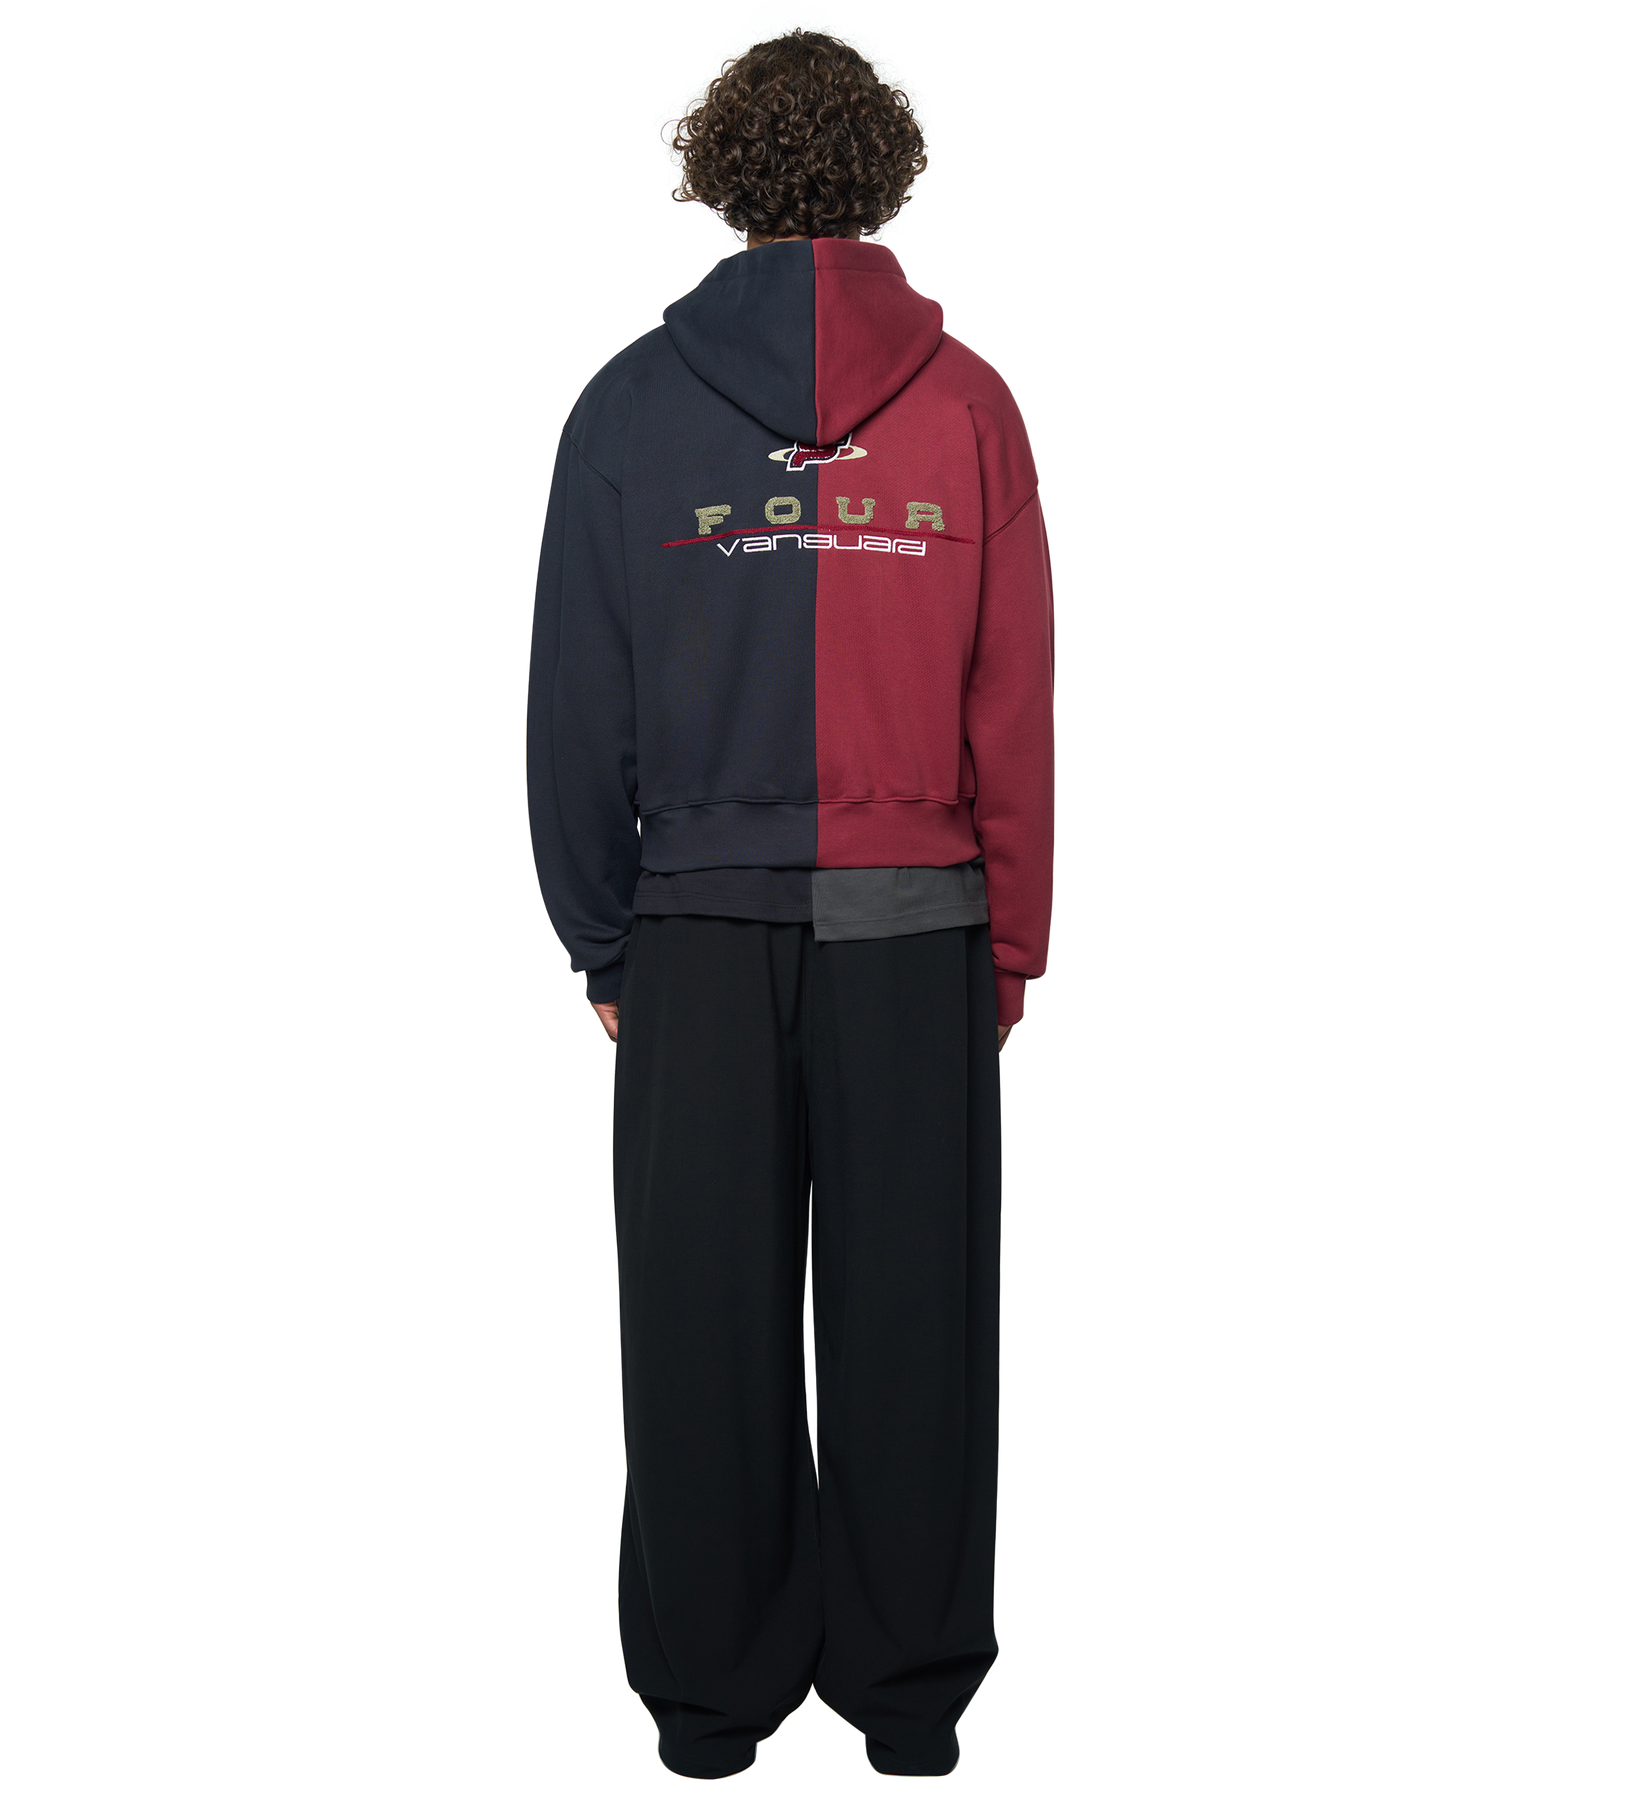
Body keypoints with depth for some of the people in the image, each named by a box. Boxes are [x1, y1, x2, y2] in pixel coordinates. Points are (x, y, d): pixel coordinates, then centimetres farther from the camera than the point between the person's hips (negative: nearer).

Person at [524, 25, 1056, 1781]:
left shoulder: (630, 402, 1)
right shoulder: (967, 399, 1)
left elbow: (574, 703, 1)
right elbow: (1017, 703, -1)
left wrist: (602, 943, 9)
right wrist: (1013, 944, 7)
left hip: (702, 923, 0)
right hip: (917, 918, 0)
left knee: (707, 1311, 8)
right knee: (909, 1305, 8)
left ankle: (710, 1694, 20)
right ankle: (912, 1689, 18)